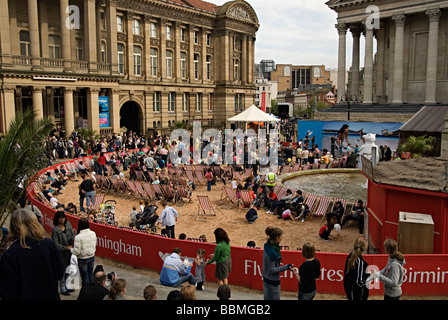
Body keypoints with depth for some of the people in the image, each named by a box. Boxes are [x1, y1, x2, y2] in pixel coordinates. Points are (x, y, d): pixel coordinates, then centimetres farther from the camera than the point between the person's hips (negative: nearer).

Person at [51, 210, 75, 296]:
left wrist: (73, 242, -9)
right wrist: (66, 248, -21)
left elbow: (72, 234, 9)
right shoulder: (55, 229, -16)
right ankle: (62, 289, 22)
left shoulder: (68, 224, 1)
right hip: (61, 253, -6)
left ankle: (66, 287, 33)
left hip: (69, 251, 6)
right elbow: (56, 244, -15)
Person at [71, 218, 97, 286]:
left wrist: (71, 249, -1)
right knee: (90, 274, 20)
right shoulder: (93, 234, -9)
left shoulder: (78, 237, -23)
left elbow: (77, 252, -20)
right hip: (92, 257, 5)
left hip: (82, 259, -5)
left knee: (84, 276, 10)